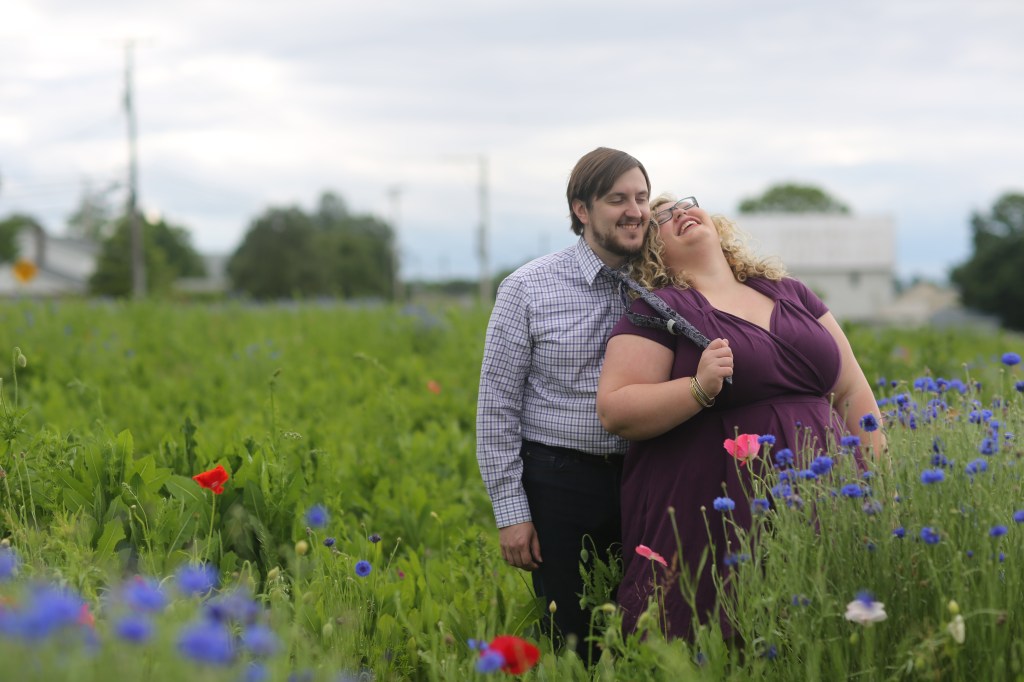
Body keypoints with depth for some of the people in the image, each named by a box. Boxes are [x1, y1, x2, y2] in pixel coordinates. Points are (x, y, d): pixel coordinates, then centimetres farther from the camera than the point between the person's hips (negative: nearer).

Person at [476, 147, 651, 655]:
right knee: (571, 636, 4)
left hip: (639, 481, 3)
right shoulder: (528, 289, -6)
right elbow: (497, 405, -4)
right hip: (558, 484, -3)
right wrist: (510, 511, -7)